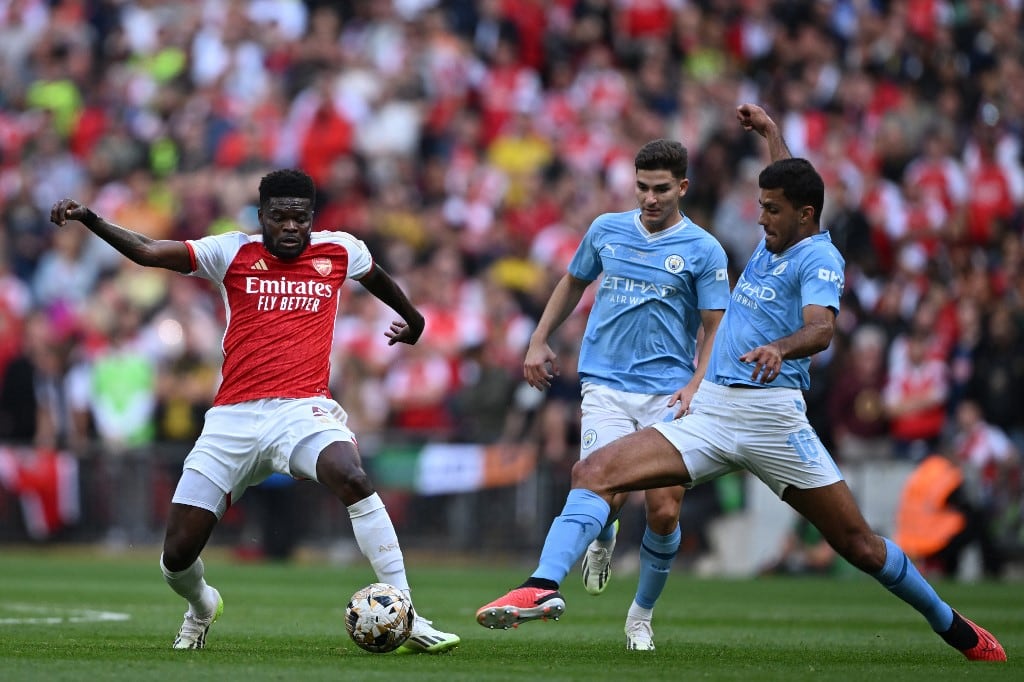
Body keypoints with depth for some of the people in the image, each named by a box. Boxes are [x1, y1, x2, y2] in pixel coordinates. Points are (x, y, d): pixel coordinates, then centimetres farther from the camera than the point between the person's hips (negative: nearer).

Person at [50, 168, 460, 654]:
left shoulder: (339, 251, 9)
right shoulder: (233, 252, 5)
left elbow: (377, 277, 31)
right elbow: (147, 252, -2)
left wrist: (412, 320, 48)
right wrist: (89, 219, -16)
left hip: (303, 409, -1)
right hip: (233, 418, 1)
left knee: (353, 478, -35)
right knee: (177, 557, -1)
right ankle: (201, 606, 39)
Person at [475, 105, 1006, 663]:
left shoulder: (818, 257, -4)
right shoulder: (774, 242, 18)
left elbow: (821, 328, -25)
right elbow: (791, 183, 42)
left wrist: (779, 348, -45)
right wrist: (768, 130, 51)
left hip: (771, 416, -7)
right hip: (710, 411, 7)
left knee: (860, 545, -1)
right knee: (595, 471, -14)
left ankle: (953, 629, 21)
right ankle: (544, 587, -28)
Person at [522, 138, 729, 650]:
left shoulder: (704, 251, 1)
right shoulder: (606, 230, 9)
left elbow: (716, 329, 1)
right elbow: (573, 283, 25)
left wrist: (696, 386, -13)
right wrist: (538, 342, 21)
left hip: (668, 394, -1)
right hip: (606, 385, 1)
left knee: (664, 511, -7)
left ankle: (642, 615, 16)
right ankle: (603, 541, 19)